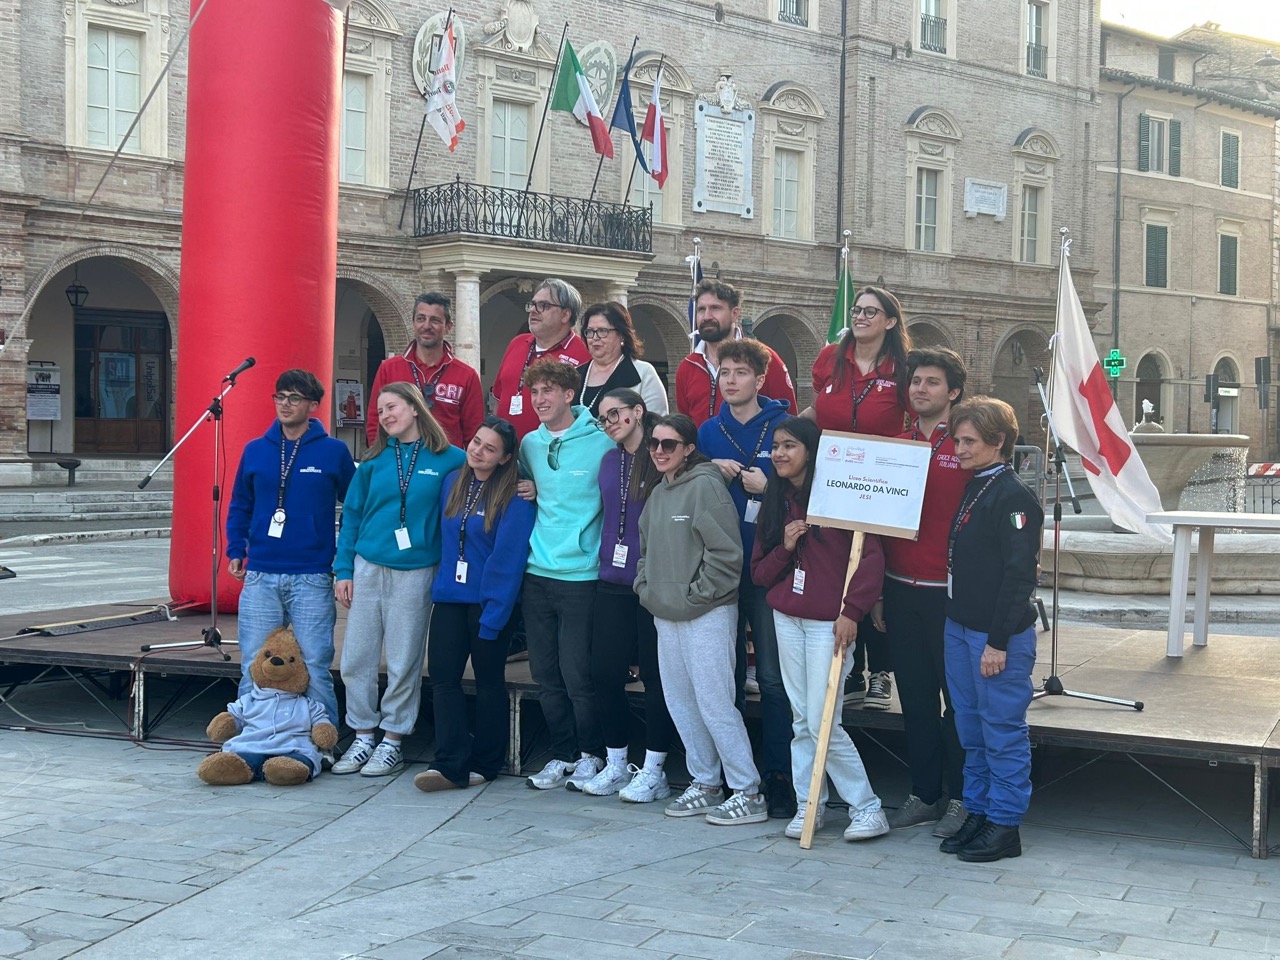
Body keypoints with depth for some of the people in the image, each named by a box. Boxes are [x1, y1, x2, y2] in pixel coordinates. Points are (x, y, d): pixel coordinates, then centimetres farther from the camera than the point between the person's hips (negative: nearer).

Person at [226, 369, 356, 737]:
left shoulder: (334, 452, 0)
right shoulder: (255, 450, 9)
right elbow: (239, 506, 17)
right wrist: (235, 552, 8)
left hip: (312, 580, -3)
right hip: (260, 578, 3)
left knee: (315, 667, -1)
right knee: (253, 667, 5)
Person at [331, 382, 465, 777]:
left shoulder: (450, 460, -2)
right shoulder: (374, 461, 7)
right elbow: (351, 516, 9)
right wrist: (344, 570, 4)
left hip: (415, 573, -3)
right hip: (368, 568, 3)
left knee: (404, 662, 3)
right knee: (356, 659, 5)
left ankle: (392, 742, 16)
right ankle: (363, 738, 18)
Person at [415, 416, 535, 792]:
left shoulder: (514, 498, -11)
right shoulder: (452, 482, 8)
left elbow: (508, 558, -15)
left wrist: (493, 613, -18)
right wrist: (443, 582, 12)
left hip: (488, 601, -5)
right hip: (449, 596, 5)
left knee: (489, 681, 7)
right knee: (443, 677, -4)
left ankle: (484, 764, 16)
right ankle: (450, 764, -4)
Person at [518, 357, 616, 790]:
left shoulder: (601, 441, -7)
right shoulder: (530, 444, 10)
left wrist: (600, 550, -6)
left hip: (582, 575, -5)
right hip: (537, 572, 5)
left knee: (577, 675, -3)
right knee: (546, 674, 9)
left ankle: (591, 755, 16)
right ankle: (561, 755, 23)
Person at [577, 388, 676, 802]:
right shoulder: (610, 462, 13)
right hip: (613, 582, 6)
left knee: (656, 676, 2)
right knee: (605, 674, 6)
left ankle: (653, 772, 12)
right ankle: (616, 766, 20)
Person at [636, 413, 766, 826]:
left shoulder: (705, 486, -11)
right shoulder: (657, 494, 15)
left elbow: (726, 552, -16)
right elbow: (647, 550, 25)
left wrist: (697, 594, -14)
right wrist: (646, 588, 11)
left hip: (707, 614, -9)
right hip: (665, 615, 9)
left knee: (714, 702, -9)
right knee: (680, 702, 11)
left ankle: (748, 794, -1)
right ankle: (704, 784, 23)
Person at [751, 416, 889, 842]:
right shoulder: (775, 503, 11)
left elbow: (871, 556, -15)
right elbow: (759, 572, 12)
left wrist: (852, 612, -18)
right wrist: (785, 547, -7)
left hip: (828, 622, -6)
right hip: (787, 619, 6)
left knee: (822, 723, -8)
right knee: (801, 718, 8)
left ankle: (866, 807, 4)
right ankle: (808, 804, 17)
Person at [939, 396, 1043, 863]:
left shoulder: (1014, 497, -15)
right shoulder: (971, 489, 13)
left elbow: (1019, 574, -18)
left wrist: (998, 641, -19)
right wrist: (960, 625, 16)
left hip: (999, 635, -9)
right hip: (960, 627, 9)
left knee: (1003, 731, 0)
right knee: (971, 729, 16)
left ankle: (1005, 825, 9)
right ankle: (977, 812, 27)